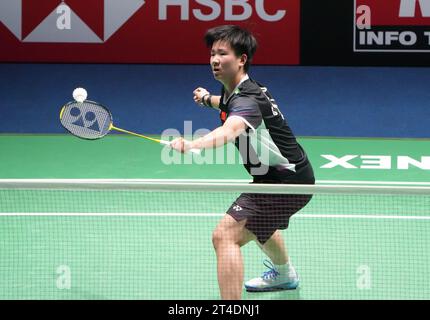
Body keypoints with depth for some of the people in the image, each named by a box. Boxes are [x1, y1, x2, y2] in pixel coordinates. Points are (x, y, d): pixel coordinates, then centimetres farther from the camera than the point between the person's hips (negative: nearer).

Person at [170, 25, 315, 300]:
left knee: (225, 236, -25)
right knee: (258, 223, 40)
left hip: (285, 182, -11)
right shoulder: (238, 90, 5)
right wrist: (209, 99, 30)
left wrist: (191, 145, -66)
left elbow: (229, 131, -52)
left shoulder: (246, 99, -27)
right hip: (289, 175, 11)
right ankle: (284, 274, 70)